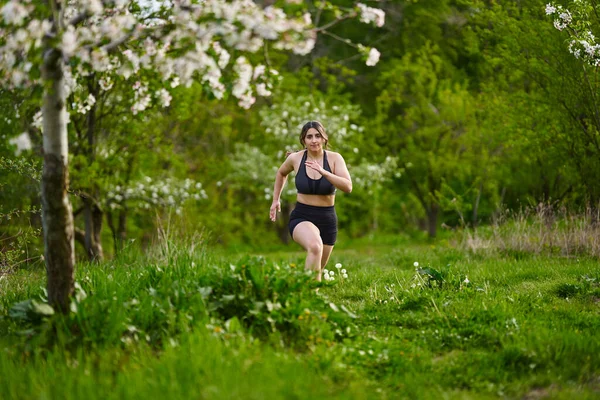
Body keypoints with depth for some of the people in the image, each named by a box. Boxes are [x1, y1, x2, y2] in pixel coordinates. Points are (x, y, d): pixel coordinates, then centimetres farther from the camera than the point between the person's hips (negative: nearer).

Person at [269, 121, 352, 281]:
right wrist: (276, 199, 18)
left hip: (327, 220, 2)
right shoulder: (295, 158, -3)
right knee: (315, 246, -36)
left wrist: (323, 172, -29)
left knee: (317, 269, 13)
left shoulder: (334, 158, -6)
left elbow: (348, 187, -19)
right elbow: (281, 173, 20)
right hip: (301, 218, -2)